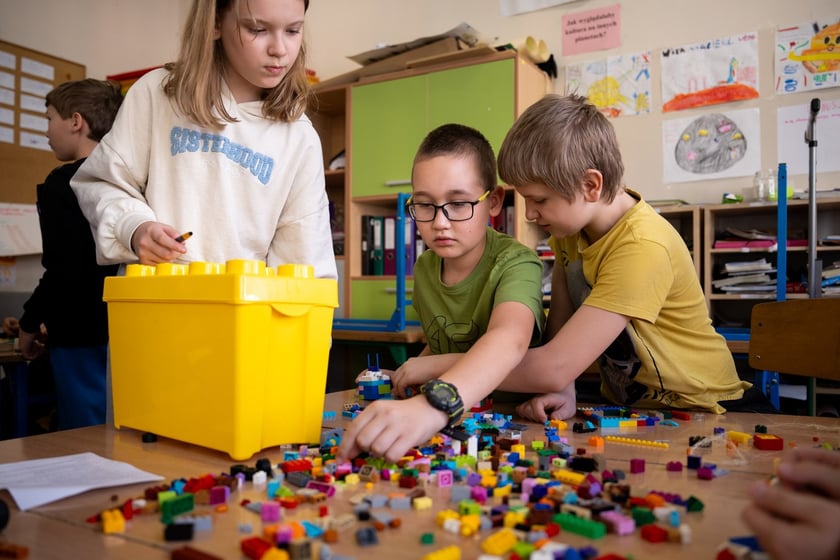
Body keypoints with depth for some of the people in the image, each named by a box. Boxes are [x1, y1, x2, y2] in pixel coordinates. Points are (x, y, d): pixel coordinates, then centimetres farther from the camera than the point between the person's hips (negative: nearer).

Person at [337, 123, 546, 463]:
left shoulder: (516, 263, -17)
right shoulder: (424, 268, 2)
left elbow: (509, 339, -38)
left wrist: (431, 404, -51)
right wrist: (409, 375, 0)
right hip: (445, 423, 6)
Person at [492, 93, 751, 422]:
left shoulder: (642, 248, -28)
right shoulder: (572, 218, -4)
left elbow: (553, 369, -30)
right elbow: (559, 322, -3)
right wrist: (563, 390, -20)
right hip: (622, 404, 6)